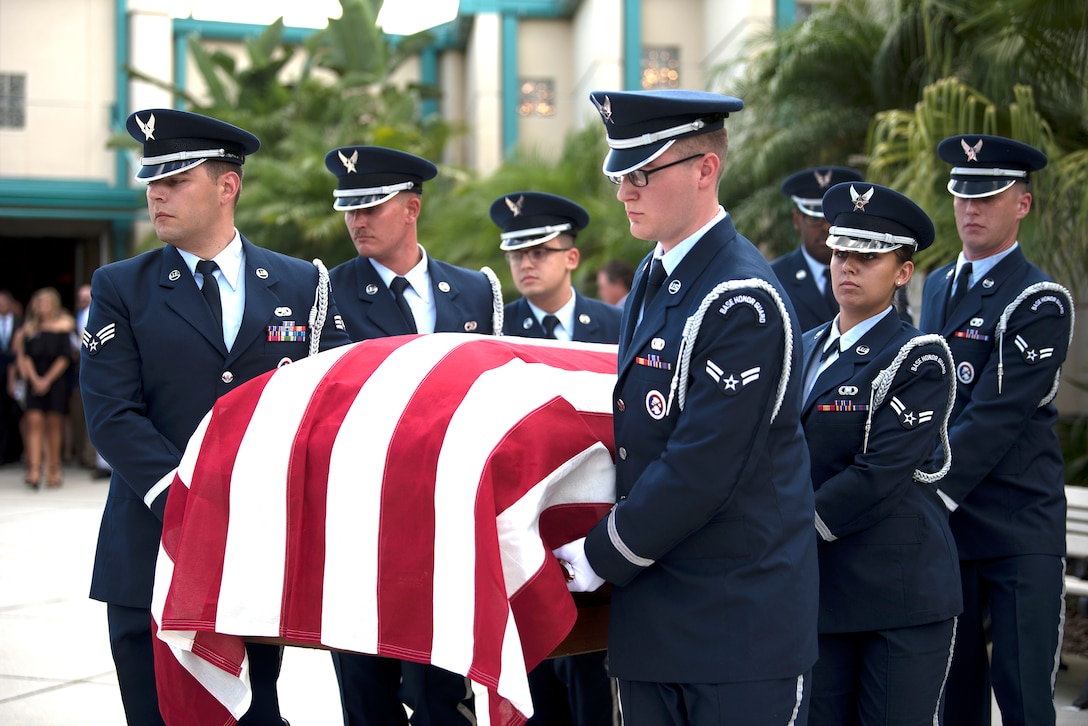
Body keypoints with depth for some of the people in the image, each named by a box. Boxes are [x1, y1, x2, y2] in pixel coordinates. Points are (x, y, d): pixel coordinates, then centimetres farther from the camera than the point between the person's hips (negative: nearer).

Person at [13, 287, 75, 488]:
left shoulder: (63, 326, 2)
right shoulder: (30, 328, 10)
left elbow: (64, 357, -4)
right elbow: (26, 356, 4)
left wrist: (47, 380, -10)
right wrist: (35, 379, -10)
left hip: (56, 380, -2)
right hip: (35, 380, 2)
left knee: (54, 423, 1)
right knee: (34, 421, -9)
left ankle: (53, 469, 11)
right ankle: (34, 470, -16)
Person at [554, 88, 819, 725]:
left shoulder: (744, 302, -20)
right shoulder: (655, 277, 10)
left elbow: (701, 470, -22)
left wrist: (603, 556, -12)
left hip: (741, 622, -8)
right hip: (650, 614, 8)